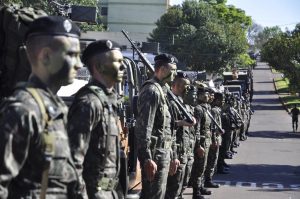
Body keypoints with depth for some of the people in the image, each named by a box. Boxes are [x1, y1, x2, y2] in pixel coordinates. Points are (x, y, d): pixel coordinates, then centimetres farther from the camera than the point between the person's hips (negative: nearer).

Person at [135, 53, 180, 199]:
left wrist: (173, 156, 21)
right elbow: (144, 128, -21)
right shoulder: (152, 91, -13)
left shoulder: (163, 91, 19)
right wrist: (147, 158, -26)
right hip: (156, 154, -10)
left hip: (164, 154, 10)